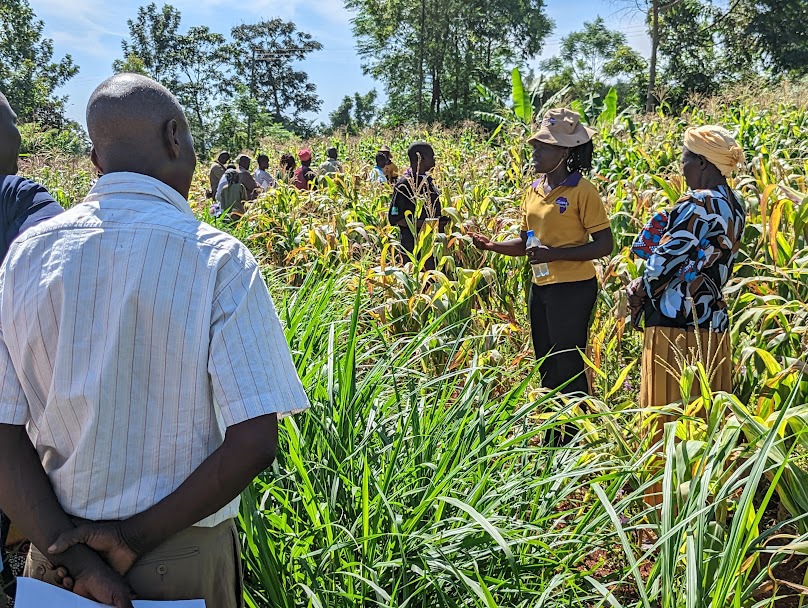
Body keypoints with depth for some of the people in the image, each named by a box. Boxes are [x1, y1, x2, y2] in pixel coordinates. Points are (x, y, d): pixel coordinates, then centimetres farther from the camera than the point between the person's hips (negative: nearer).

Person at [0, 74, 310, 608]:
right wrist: (137, 537, -13)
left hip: (58, 545, 3)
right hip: (183, 559, -3)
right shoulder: (219, 260, -16)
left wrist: (69, 550, -11)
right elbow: (254, 443, -19)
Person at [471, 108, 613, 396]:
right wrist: (493, 246, -4)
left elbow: (604, 245, -14)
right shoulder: (535, 190, 10)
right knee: (545, 364, 17)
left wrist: (555, 254, -22)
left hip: (573, 288, -8)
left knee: (567, 367, -3)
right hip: (540, 286, 8)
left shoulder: (582, 190, -12)